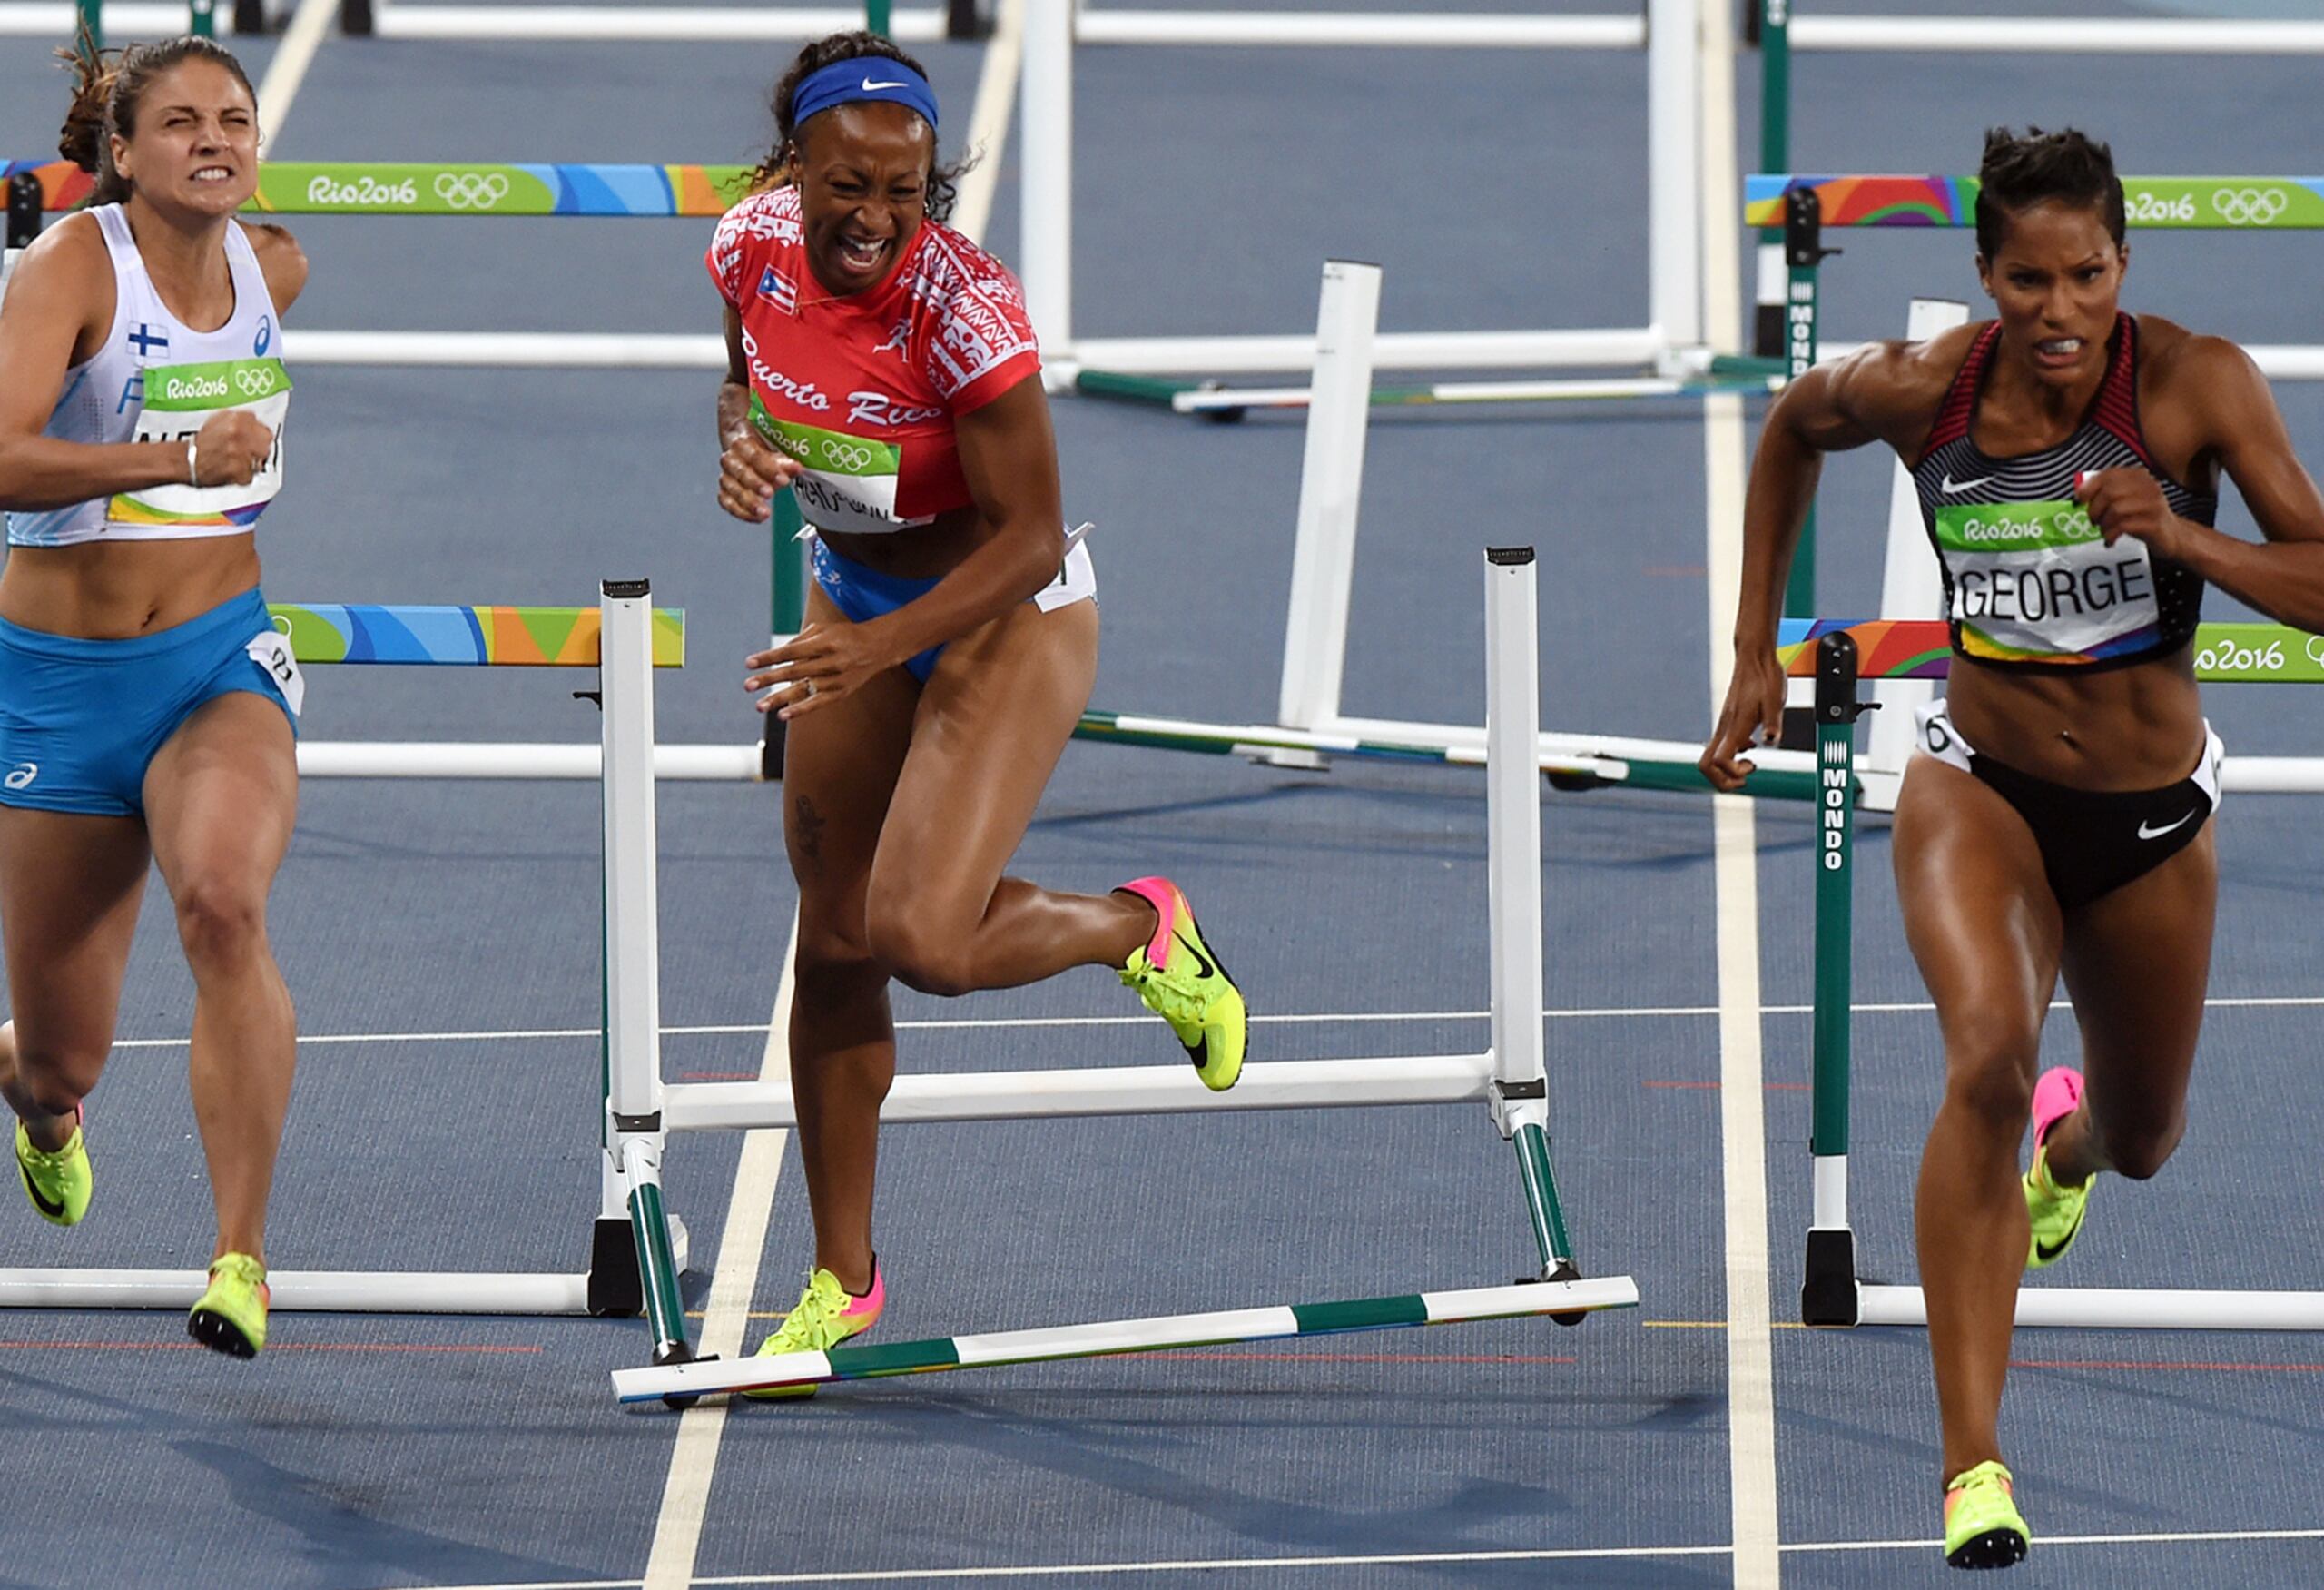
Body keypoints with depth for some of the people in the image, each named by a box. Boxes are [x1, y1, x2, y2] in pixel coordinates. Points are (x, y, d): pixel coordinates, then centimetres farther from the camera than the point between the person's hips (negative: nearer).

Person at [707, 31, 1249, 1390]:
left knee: (922, 939, -19)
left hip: (1008, 616, -6)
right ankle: (842, 1279, 22)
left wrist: (880, 649, -35)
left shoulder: (965, 306, -31)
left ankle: (1143, 927, 13)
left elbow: (1029, 538, -26)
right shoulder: (755, 247, -14)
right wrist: (740, 443, -14)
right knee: (835, 943, 9)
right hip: (856, 601, 6)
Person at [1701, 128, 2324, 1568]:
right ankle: (1975, 1470, -33)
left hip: (2153, 820, 1)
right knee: (1990, 1055, -31)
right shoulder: (1922, 391, -14)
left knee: (2141, 1142, 21)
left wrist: (2183, 538, -39)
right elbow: (1794, 427, 9)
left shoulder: (2195, 385, -20)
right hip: (1981, 786, -1)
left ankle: (2070, 1142, 65)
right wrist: (1756, 653, 8)